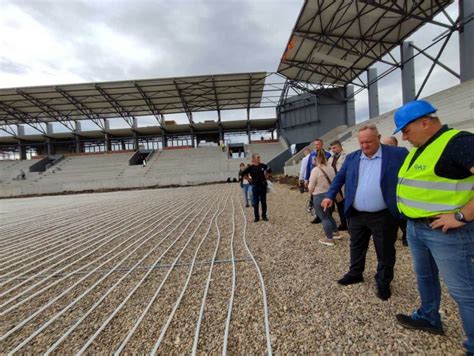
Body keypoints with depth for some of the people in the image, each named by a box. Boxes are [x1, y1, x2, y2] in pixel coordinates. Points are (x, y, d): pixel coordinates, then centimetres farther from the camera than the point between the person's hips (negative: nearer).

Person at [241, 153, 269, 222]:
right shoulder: (251, 167, -7)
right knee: (256, 203, 5)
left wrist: (266, 176, 10)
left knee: (263, 202, 7)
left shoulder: (263, 166, 1)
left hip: (263, 186, 2)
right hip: (255, 186, -2)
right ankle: (256, 217, 16)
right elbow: (242, 174, -5)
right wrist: (249, 179, -4)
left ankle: (264, 216, 19)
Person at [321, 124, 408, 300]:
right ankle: (355, 273, 38)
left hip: (383, 216, -3)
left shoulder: (398, 154, -7)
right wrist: (330, 195, -1)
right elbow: (340, 177, 10)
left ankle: (383, 282, 32)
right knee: (356, 247, 19)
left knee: (385, 252, 12)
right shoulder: (351, 158, 5)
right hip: (357, 215, 4)